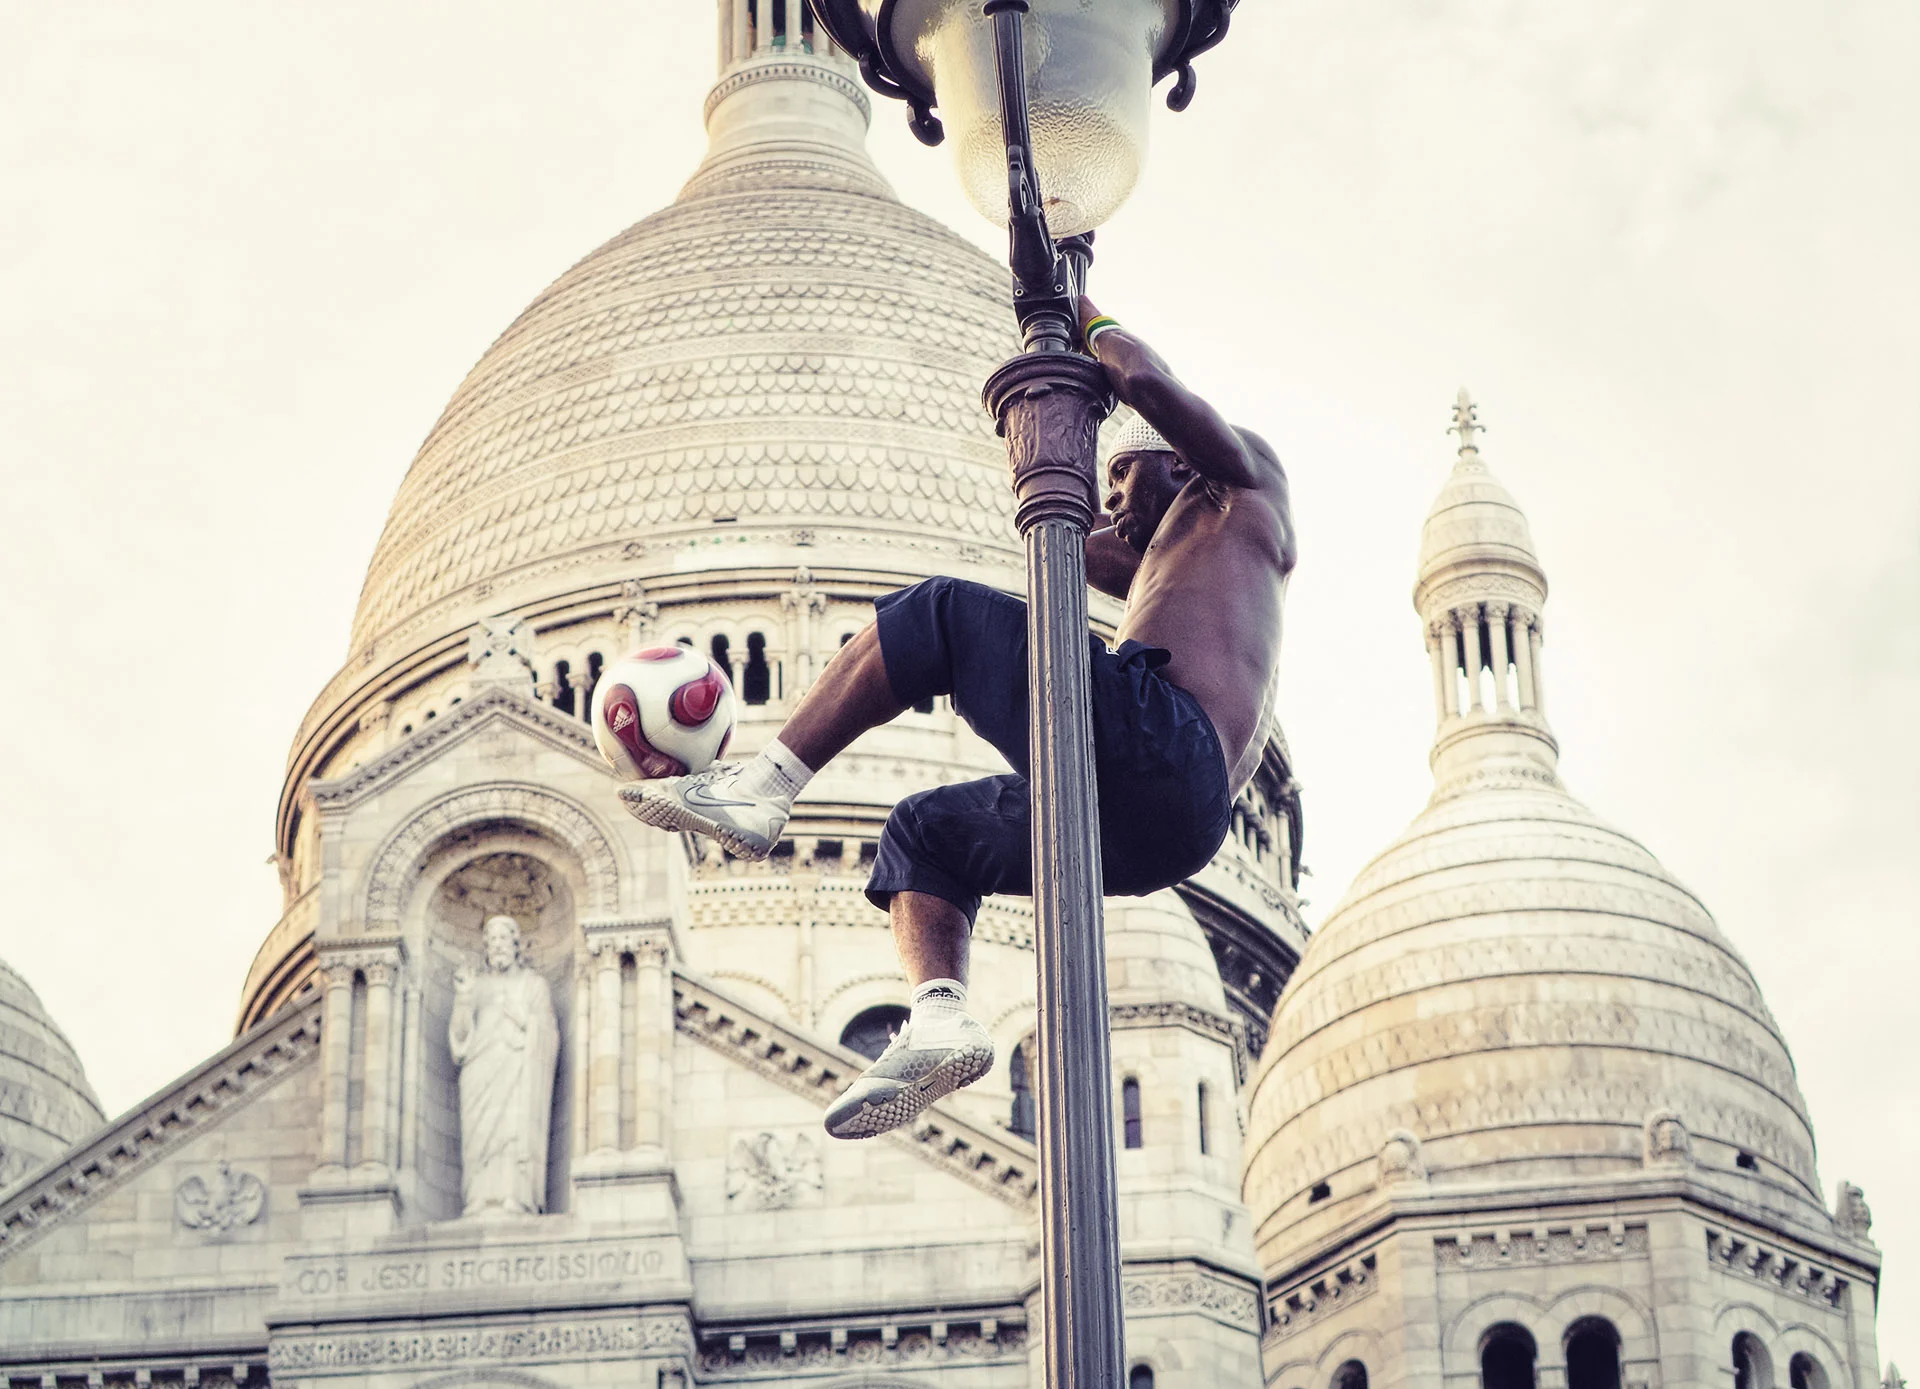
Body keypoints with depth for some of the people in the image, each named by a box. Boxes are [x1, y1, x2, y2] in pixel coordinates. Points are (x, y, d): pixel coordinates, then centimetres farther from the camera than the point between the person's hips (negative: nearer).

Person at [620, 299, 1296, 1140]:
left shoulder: (1244, 486, 17)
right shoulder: (1163, 571, 42)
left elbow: (1147, 382, 1)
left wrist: (1090, 321, 21)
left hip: (1155, 743, -9)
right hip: (1155, 836, 9)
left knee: (940, 611, -6)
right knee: (923, 834, 22)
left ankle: (759, 789, -13)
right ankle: (938, 1020, -6)